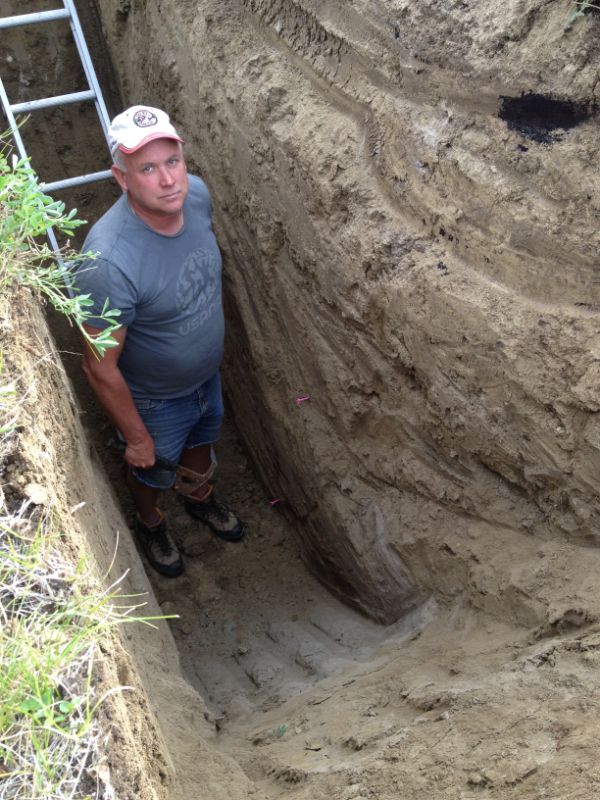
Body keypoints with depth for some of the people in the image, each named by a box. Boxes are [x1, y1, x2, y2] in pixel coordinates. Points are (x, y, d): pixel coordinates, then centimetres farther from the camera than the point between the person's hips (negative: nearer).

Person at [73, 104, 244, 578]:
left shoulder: (196, 194, -20)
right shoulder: (108, 262, -40)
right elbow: (101, 368, -28)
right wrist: (136, 437, -15)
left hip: (208, 376, 5)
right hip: (156, 400, -5)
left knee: (201, 443, 33)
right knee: (153, 472, 26)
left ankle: (201, 499, 66)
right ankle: (151, 525, 60)